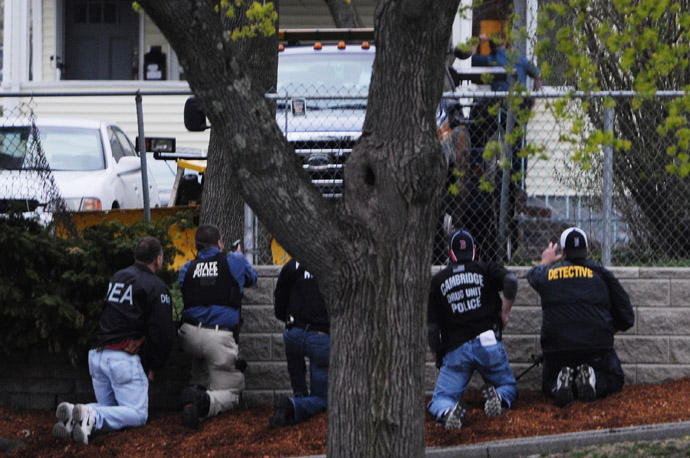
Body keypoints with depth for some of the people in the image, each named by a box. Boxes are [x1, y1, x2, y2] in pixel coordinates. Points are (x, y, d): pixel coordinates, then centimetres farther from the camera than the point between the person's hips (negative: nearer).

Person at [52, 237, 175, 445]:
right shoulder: (155, 287, -5)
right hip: (124, 358, -7)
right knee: (137, 414, -4)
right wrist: (152, 366, 4)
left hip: (97, 355, 7)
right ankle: (92, 418, -31)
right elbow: (163, 334, -10)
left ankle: (73, 412, -13)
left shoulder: (117, 278, 18)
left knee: (109, 408, 18)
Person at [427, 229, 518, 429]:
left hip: (454, 350, 0)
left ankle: (447, 412, -32)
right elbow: (511, 280, -12)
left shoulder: (437, 281, 10)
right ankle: (499, 398, -17)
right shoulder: (485, 269, 9)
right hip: (488, 343, 0)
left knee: (439, 400, 5)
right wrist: (505, 312, 1)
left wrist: (439, 356, 16)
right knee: (509, 387, 20)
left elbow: (431, 326, 5)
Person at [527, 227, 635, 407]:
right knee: (615, 380, 23)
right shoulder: (602, 274, 5)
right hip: (597, 349, -1)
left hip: (556, 351, 1)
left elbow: (533, 274, 38)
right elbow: (627, 319, 5)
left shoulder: (548, 273, 9)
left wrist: (545, 262, 60)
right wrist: (609, 328, 27)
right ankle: (593, 380, -12)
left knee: (548, 385, 26)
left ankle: (561, 382, -11)